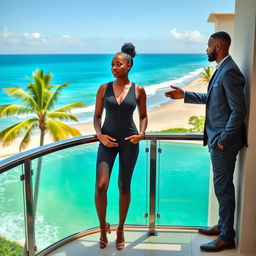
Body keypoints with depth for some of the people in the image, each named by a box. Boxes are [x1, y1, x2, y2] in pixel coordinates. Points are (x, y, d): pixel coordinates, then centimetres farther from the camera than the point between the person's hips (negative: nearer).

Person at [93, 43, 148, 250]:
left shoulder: (138, 90, -1)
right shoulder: (104, 89, 0)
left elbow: (143, 116, 8)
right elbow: (97, 116, 4)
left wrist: (141, 133, -10)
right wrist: (100, 135, -13)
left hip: (129, 141, 0)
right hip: (107, 141, 0)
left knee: (124, 186, 9)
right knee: (101, 186, -12)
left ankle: (120, 229, 28)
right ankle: (103, 227, 14)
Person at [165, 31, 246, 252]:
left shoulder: (229, 72, -20)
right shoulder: (222, 69, 12)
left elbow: (239, 111, -23)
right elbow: (210, 98, 22)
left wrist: (222, 140, -20)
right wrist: (184, 95, 17)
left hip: (224, 141, -10)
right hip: (217, 138, 10)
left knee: (223, 187, 1)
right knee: (222, 185, 19)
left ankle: (227, 237, 15)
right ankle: (223, 226, 35)